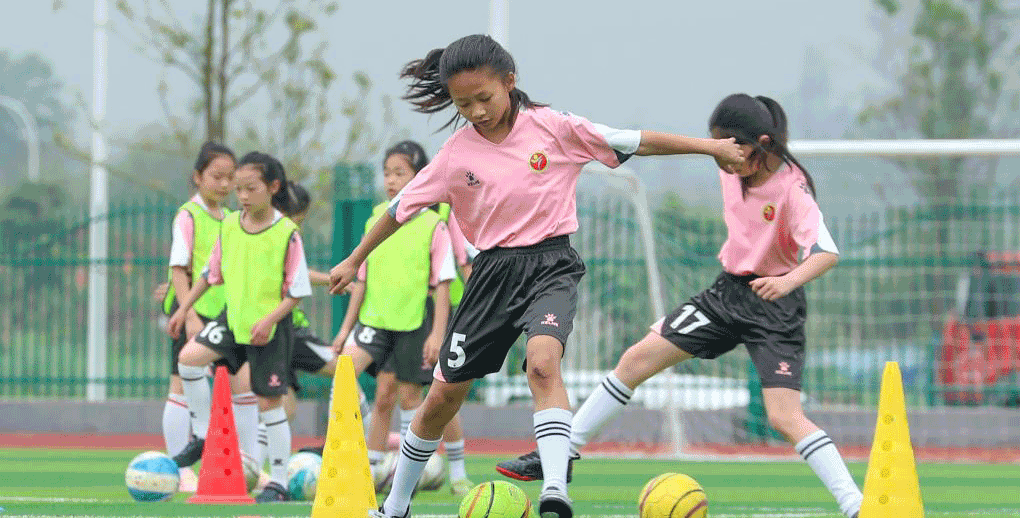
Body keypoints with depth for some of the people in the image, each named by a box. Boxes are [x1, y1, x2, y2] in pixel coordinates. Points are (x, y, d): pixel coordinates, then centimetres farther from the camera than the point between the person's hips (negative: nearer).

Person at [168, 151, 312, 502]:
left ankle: (279, 482, 9)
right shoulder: (230, 227, 1)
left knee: (269, 402, -1)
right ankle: (204, 437, 2)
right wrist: (183, 309, 12)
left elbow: (298, 290, -11)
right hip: (234, 316, 5)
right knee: (189, 358, -15)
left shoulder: (287, 233, -14)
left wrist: (269, 320, -22)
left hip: (272, 326, -5)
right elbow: (211, 273, 14)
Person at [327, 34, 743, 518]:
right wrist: (354, 261, 19)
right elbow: (402, 207, 12)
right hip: (493, 272, 3)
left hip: (550, 264, -3)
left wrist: (710, 146, -1)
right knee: (443, 395, 7)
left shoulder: (552, 128, -6)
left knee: (542, 362, -32)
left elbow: (634, 142, -1)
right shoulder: (456, 153, 0)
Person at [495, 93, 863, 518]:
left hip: (774, 306, -7)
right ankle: (560, 454, 11)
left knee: (785, 416, -20)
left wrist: (788, 280, -53)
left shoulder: (791, 188, -23)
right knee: (637, 360, 2)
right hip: (728, 291, 7)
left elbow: (827, 253, -37)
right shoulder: (731, 169, -3)